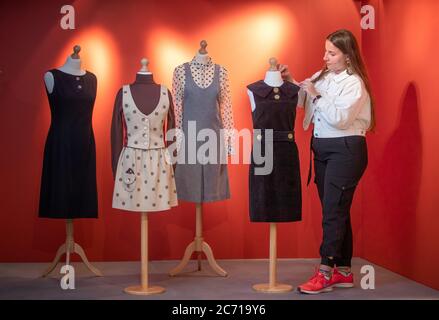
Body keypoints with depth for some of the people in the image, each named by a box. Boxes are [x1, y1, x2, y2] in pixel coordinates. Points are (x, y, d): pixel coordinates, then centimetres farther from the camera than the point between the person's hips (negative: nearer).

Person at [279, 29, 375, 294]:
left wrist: (316, 96, -16)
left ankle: (325, 273, -4)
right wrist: (291, 82, -2)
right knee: (336, 211, 11)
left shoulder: (354, 83, -10)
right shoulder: (322, 76, 11)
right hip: (322, 148, 8)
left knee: (334, 211, -7)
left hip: (346, 150, -8)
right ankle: (343, 271, 19)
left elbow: (340, 119, -21)